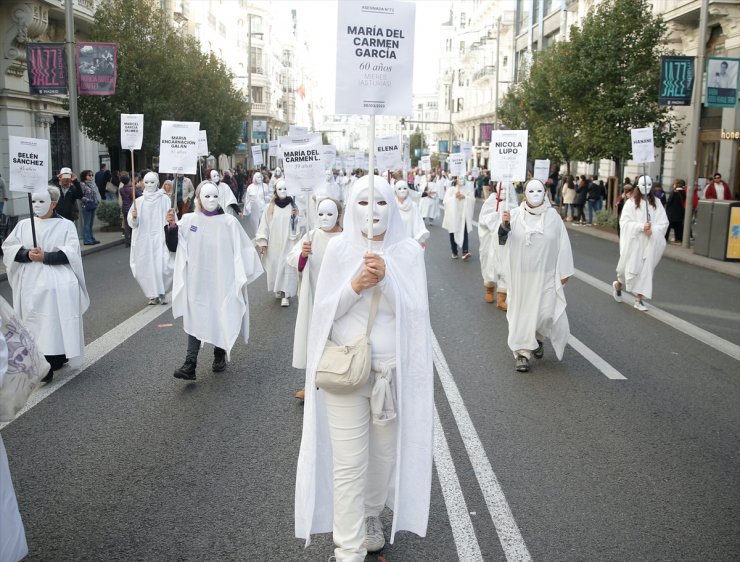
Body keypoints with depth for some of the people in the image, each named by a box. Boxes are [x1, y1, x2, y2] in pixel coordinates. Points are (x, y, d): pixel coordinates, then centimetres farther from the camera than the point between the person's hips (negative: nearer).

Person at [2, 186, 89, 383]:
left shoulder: (66, 225, 2)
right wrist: (27, 254, -13)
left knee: (55, 322, -8)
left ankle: (49, 366, -6)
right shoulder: (23, 225, 12)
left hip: (57, 283, -3)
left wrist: (45, 257, -18)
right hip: (30, 282, 4)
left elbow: (71, 253, -8)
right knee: (35, 323, 3)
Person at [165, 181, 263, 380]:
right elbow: (173, 247, 2)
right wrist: (171, 226, -14)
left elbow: (242, 250, -3)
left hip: (222, 280, -1)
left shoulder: (229, 222, -6)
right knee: (195, 319, -3)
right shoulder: (188, 220, -1)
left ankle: (220, 355, 31)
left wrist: (243, 275, -8)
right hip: (197, 280, 1)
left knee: (221, 318, 10)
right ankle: (190, 364, -7)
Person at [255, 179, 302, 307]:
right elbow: (264, 225, 0)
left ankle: (285, 294, -2)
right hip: (274, 243, 1)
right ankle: (278, 289, 29)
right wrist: (262, 242, -5)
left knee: (287, 267, -5)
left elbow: (298, 226, 3)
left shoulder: (293, 206, 1)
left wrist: (295, 217, -16)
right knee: (275, 266, 7)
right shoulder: (269, 207, -1)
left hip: (289, 242, -1)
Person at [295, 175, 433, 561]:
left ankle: (371, 515, 43)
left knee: (386, 453, 16)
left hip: (394, 369, 2)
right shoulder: (338, 248, -4)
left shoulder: (408, 251, -2)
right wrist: (356, 286, -21)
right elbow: (324, 309, -4)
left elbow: (413, 310, -9)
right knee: (348, 464, 2)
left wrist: (385, 279, -25)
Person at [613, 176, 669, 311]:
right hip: (634, 241, -3)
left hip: (650, 243, 3)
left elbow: (664, 223, 1)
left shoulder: (656, 202, 3)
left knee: (646, 270, 3)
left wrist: (653, 230, -17)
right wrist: (641, 226, -21)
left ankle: (639, 299, 11)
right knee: (632, 268, 4)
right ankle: (617, 285, 33)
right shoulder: (631, 202, -5)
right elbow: (624, 222, -10)